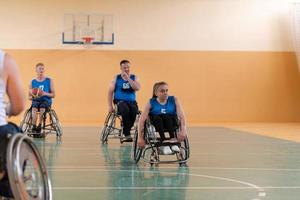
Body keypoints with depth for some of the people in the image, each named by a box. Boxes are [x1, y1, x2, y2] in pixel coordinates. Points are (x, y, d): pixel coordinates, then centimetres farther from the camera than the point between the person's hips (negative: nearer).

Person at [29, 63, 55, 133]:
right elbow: (29, 97, 16)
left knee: (42, 108, -36)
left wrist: (45, 94, -14)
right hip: (36, 100, 1)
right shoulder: (32, 82, 11)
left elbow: (53, 95, 5)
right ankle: (34, 127, -37)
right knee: (34, 108, -34)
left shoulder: (49, 81, 7)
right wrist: (33, 97, -8)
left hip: (46, 100, -1)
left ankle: (39, 126, -29)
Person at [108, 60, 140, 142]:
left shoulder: (134, 78, 9)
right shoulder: (116, 78, 7)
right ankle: (127, 135, -29)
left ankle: (126, 131, -12)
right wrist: (110, 106, -5)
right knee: (125, 110, -36)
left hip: (132, 101, 2)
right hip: (120, 101, -1)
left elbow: (137, 88, -10)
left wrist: (128, 78, -13)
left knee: (134, 111, -33)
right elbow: (110, 92, 4)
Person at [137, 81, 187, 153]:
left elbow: (181, 115, -8)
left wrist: (183, 130, -27)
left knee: (166, 116, -31)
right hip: (157, 124, 0)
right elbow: (142, 120, -6)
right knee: (157, 118, -33)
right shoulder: (151, 103, 2)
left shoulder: (174, 100, 4)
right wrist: (140, 138, -16)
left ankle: (173, 139, -36)